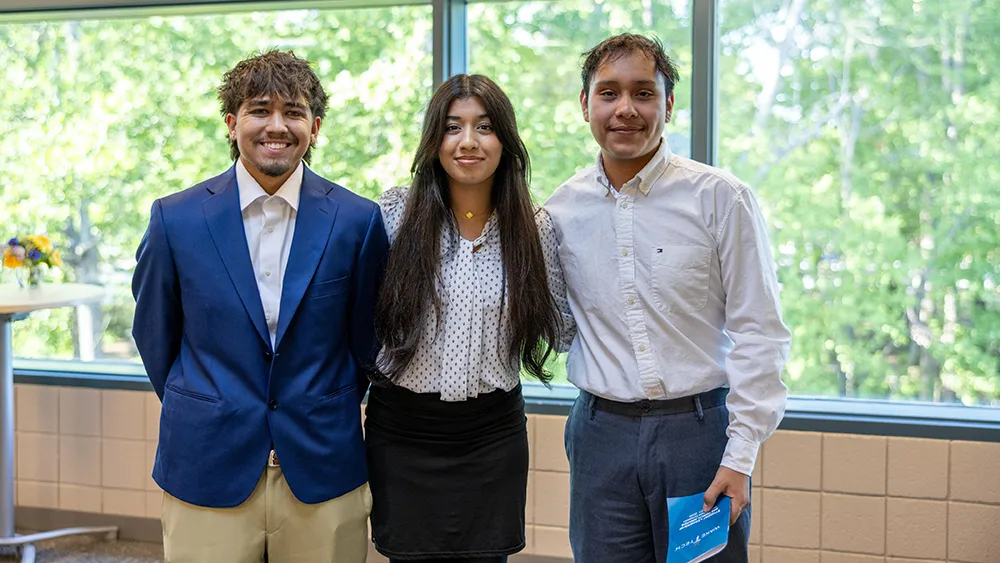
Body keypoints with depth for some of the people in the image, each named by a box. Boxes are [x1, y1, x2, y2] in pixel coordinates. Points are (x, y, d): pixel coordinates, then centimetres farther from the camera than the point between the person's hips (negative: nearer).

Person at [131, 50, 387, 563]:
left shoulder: (358, 220, -2)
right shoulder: (175, 218, -2)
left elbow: (366, 340, 8)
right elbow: (154, 334, 9)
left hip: (323, 470, 0)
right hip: (207, 472, 0)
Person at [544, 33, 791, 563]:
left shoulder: (720, 198, -5)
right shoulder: (561, 208, 4)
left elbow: (759, 333, -6)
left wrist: (740, 455, -9)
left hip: (700, 427, -2)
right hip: (601, 434, 3)